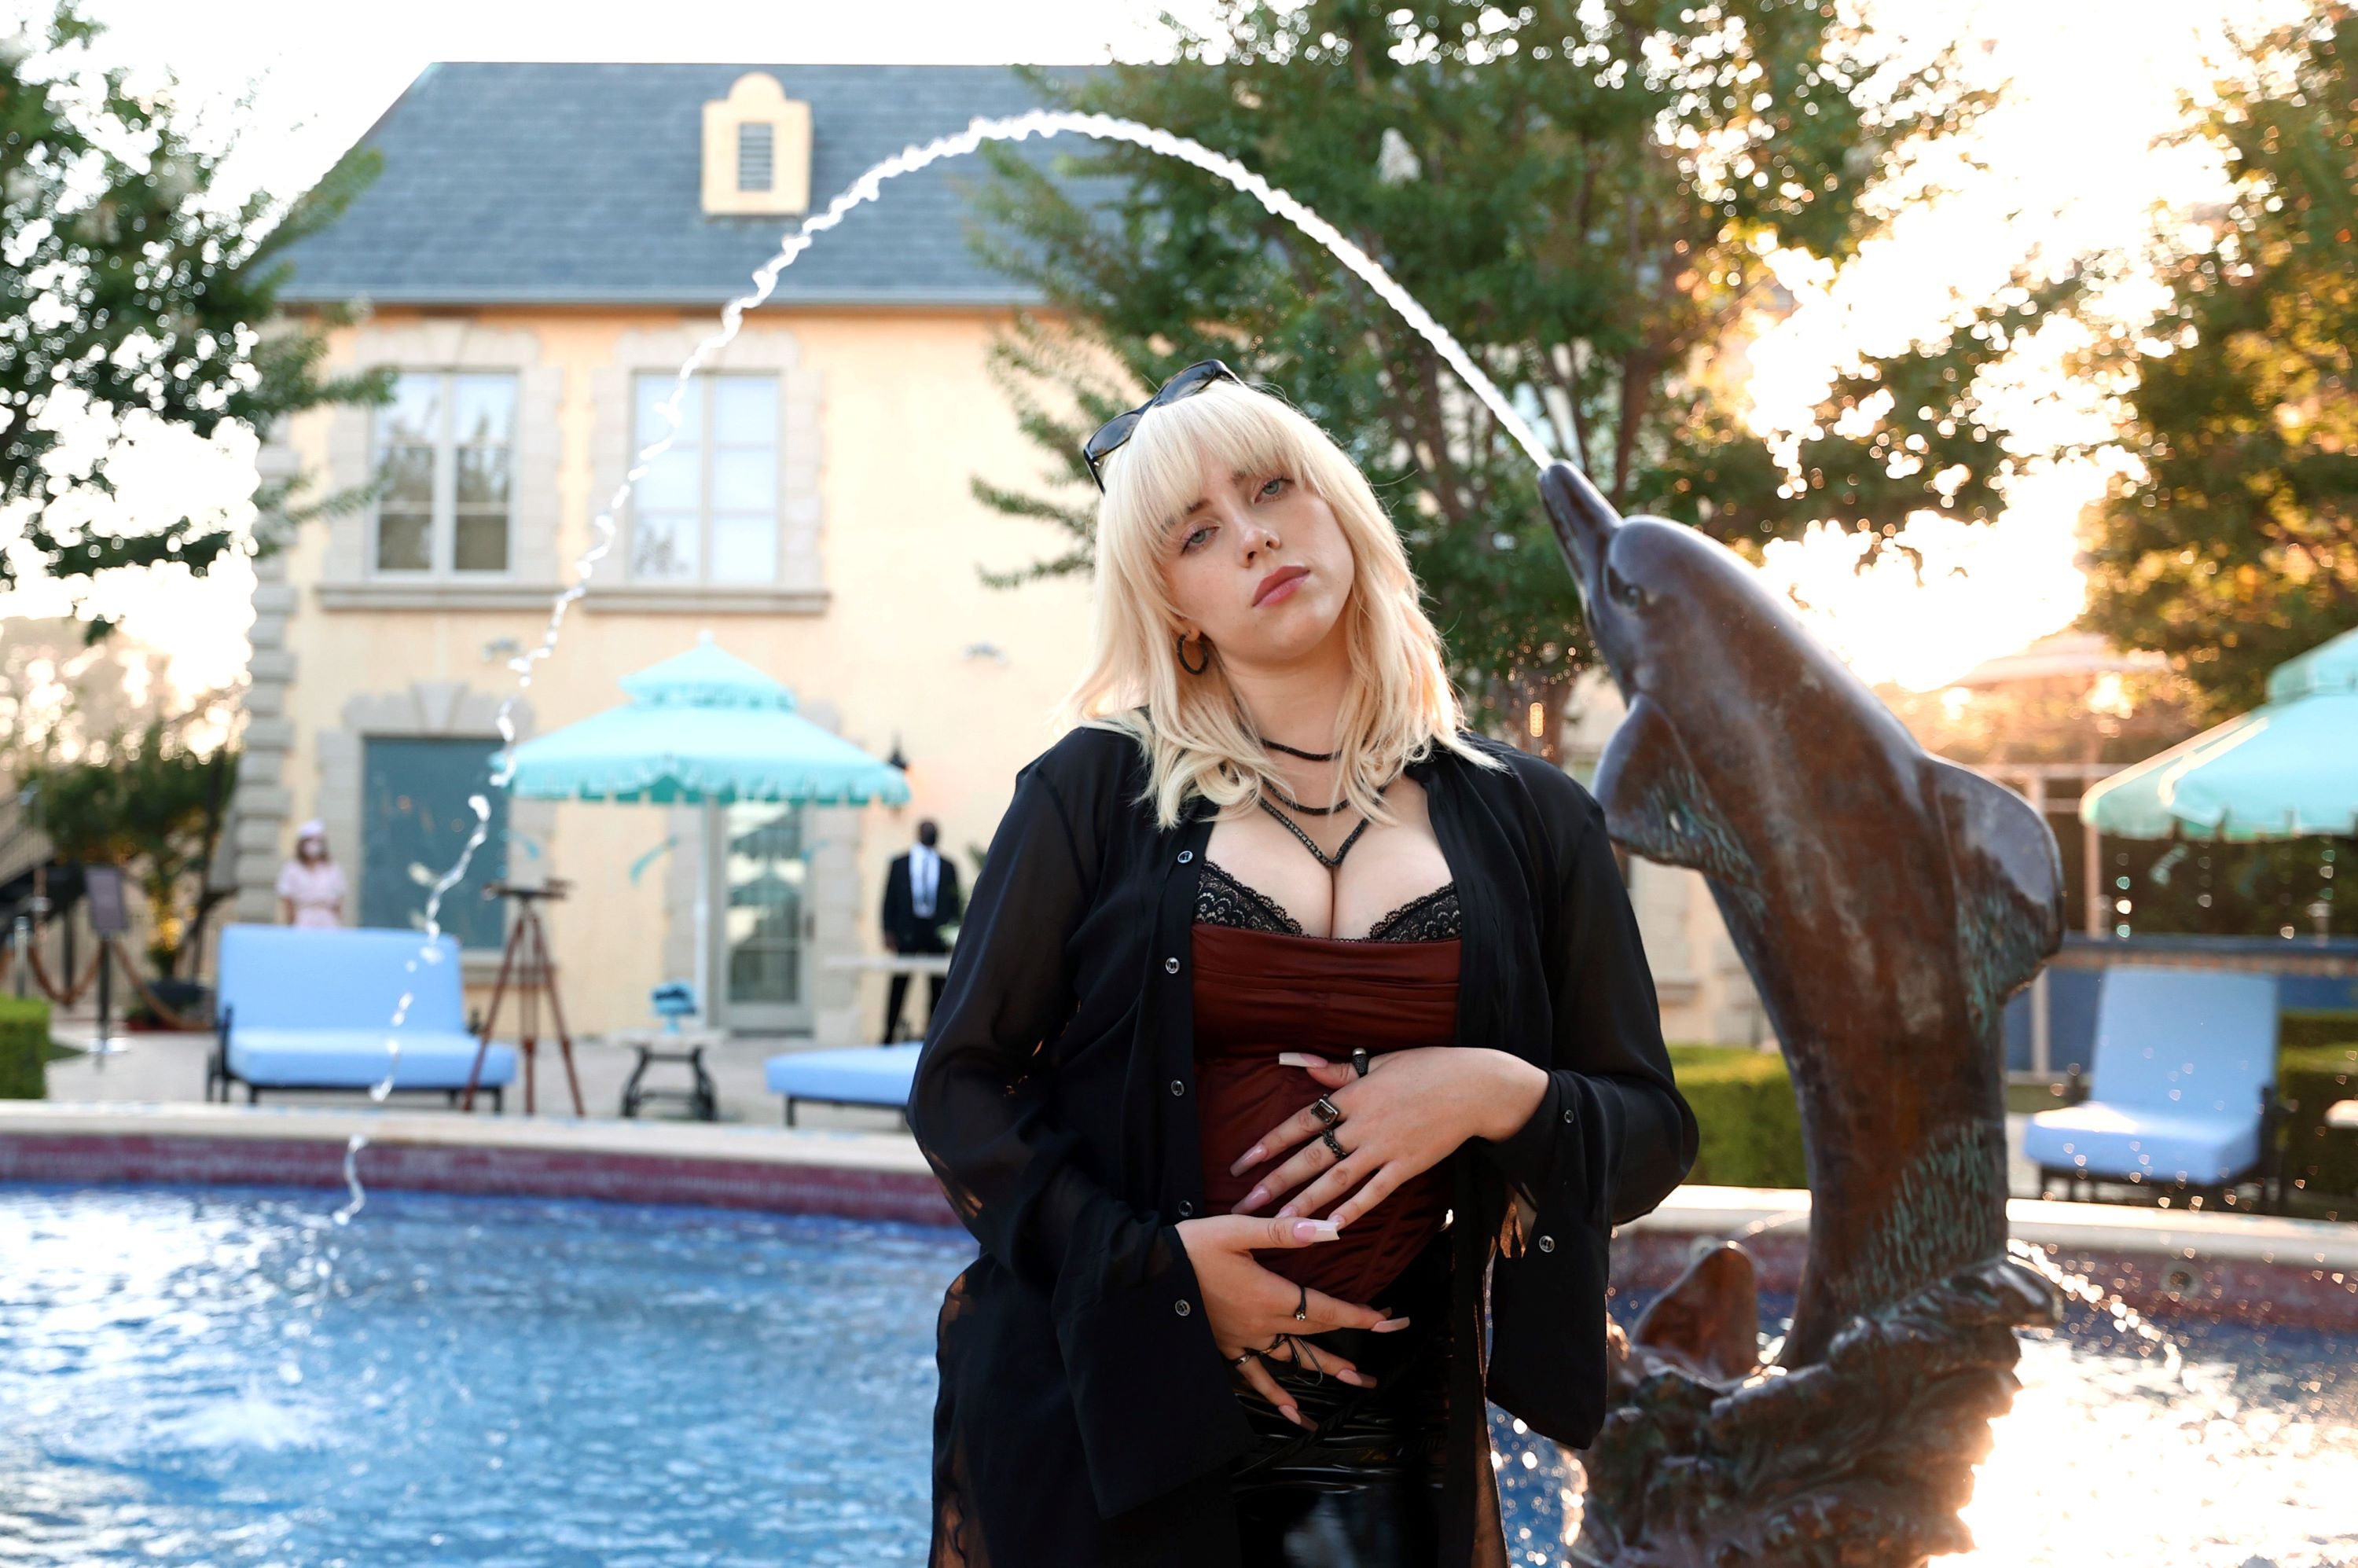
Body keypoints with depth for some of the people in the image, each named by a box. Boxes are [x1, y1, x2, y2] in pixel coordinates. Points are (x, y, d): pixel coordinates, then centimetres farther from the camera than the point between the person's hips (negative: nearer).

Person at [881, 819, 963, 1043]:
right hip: (907, 930, -1)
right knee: (899, 984, -1)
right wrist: (888, 931, -3)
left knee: (938, 986, 0)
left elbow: (955, 902, 10)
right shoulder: (899, 863, 9)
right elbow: (889, 899, 6)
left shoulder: (947, 867, 11)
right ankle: (889, 1032, 5)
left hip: (938, 932, 1)